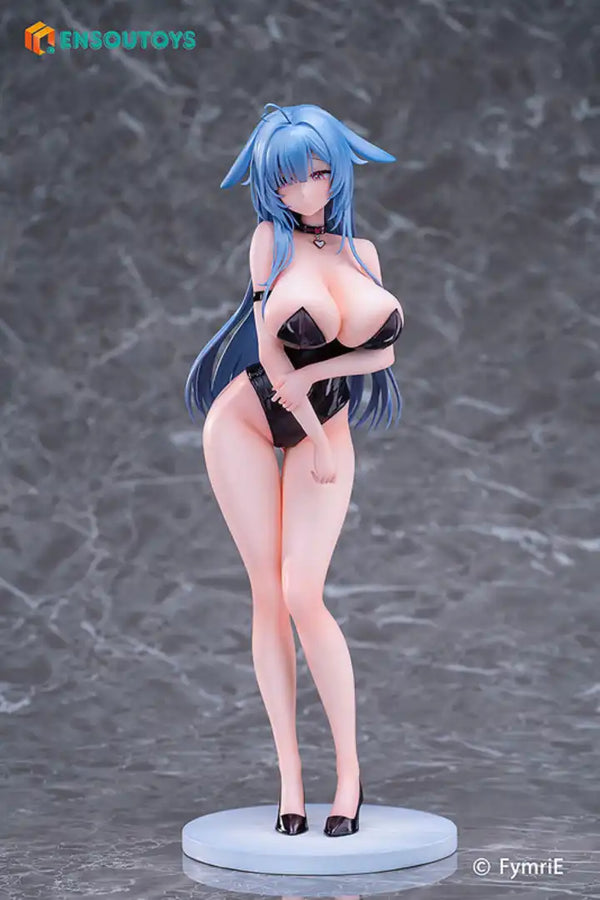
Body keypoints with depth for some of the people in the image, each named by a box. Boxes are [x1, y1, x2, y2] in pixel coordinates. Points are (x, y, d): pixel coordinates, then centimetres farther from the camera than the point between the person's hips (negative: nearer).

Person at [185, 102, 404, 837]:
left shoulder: (361, 251, 5)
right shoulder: (272, 237, -6)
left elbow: (384, 350, 1)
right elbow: (269, 350, -10)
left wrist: (315, 371, -14)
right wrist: (316, 438, -10)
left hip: (325, 428, 2)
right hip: (244, 421, -1)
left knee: (303, 596, -11)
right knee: (268, 596, -2)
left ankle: (349, 769, 0)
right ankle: (290, 774, 4)